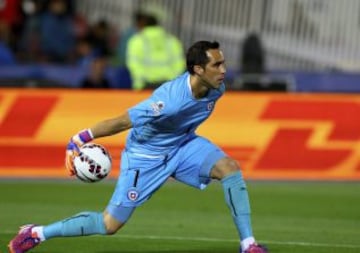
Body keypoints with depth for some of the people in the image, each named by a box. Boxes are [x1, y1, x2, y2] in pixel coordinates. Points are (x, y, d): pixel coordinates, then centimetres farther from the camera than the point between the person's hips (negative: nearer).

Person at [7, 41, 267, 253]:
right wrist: (77, 141, -29)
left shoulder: (216, 88, -15)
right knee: (110, 224, 1)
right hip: (146, 155, -6)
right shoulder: (170, 100, -38)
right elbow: (119, 122, -31)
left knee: (229, 167, -18)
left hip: (184, 144, 6)